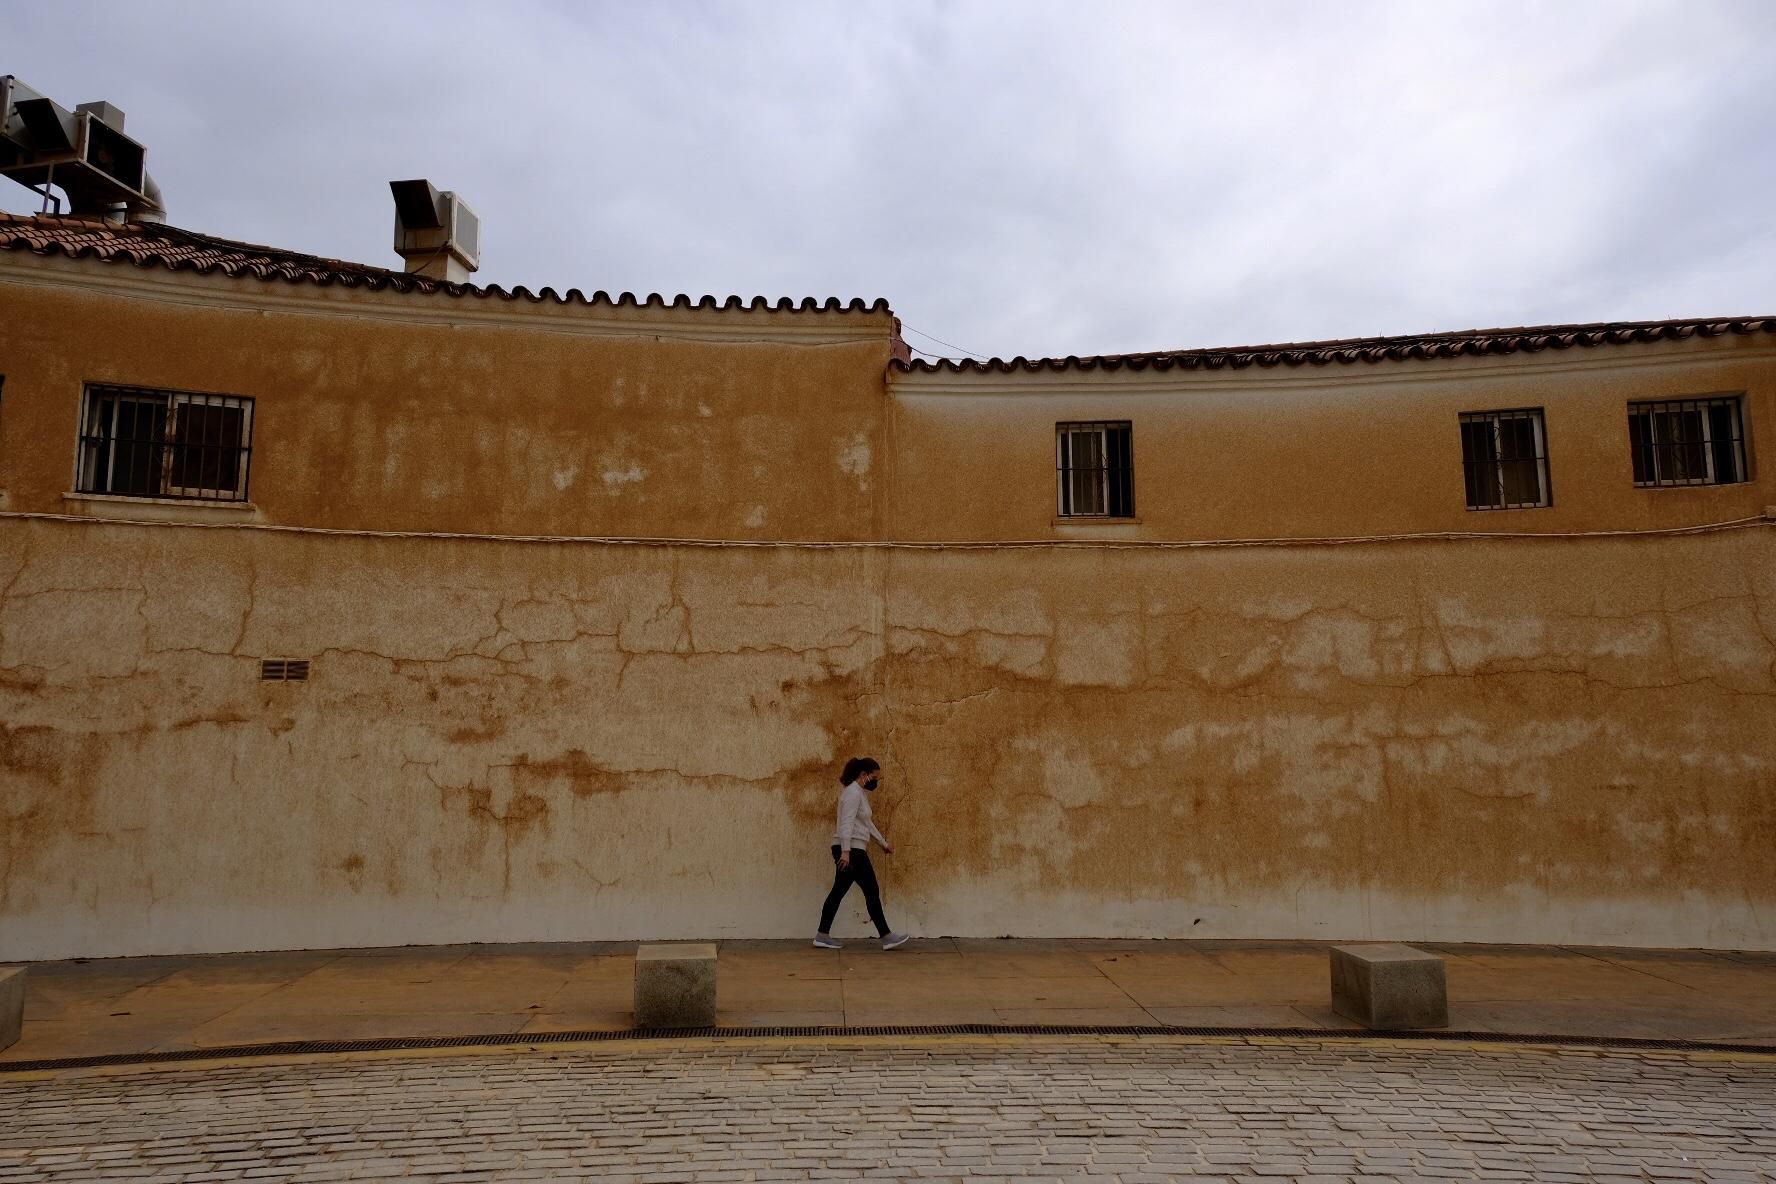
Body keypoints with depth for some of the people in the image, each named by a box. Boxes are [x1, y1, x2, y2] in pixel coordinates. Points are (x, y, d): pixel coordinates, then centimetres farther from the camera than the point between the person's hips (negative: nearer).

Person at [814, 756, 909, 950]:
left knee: (838, 892, 10)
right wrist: (846, 851, -30)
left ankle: (822, 936, 12)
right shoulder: (853, 793, -15)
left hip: (851, 850, 10)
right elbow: (846, 823, -24)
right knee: (872, 892, -3)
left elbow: (867, 823, 26)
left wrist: (883, 843, 29)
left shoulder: (860, 793, 18)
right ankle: (887, 937, 3)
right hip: (851, 850, -10)